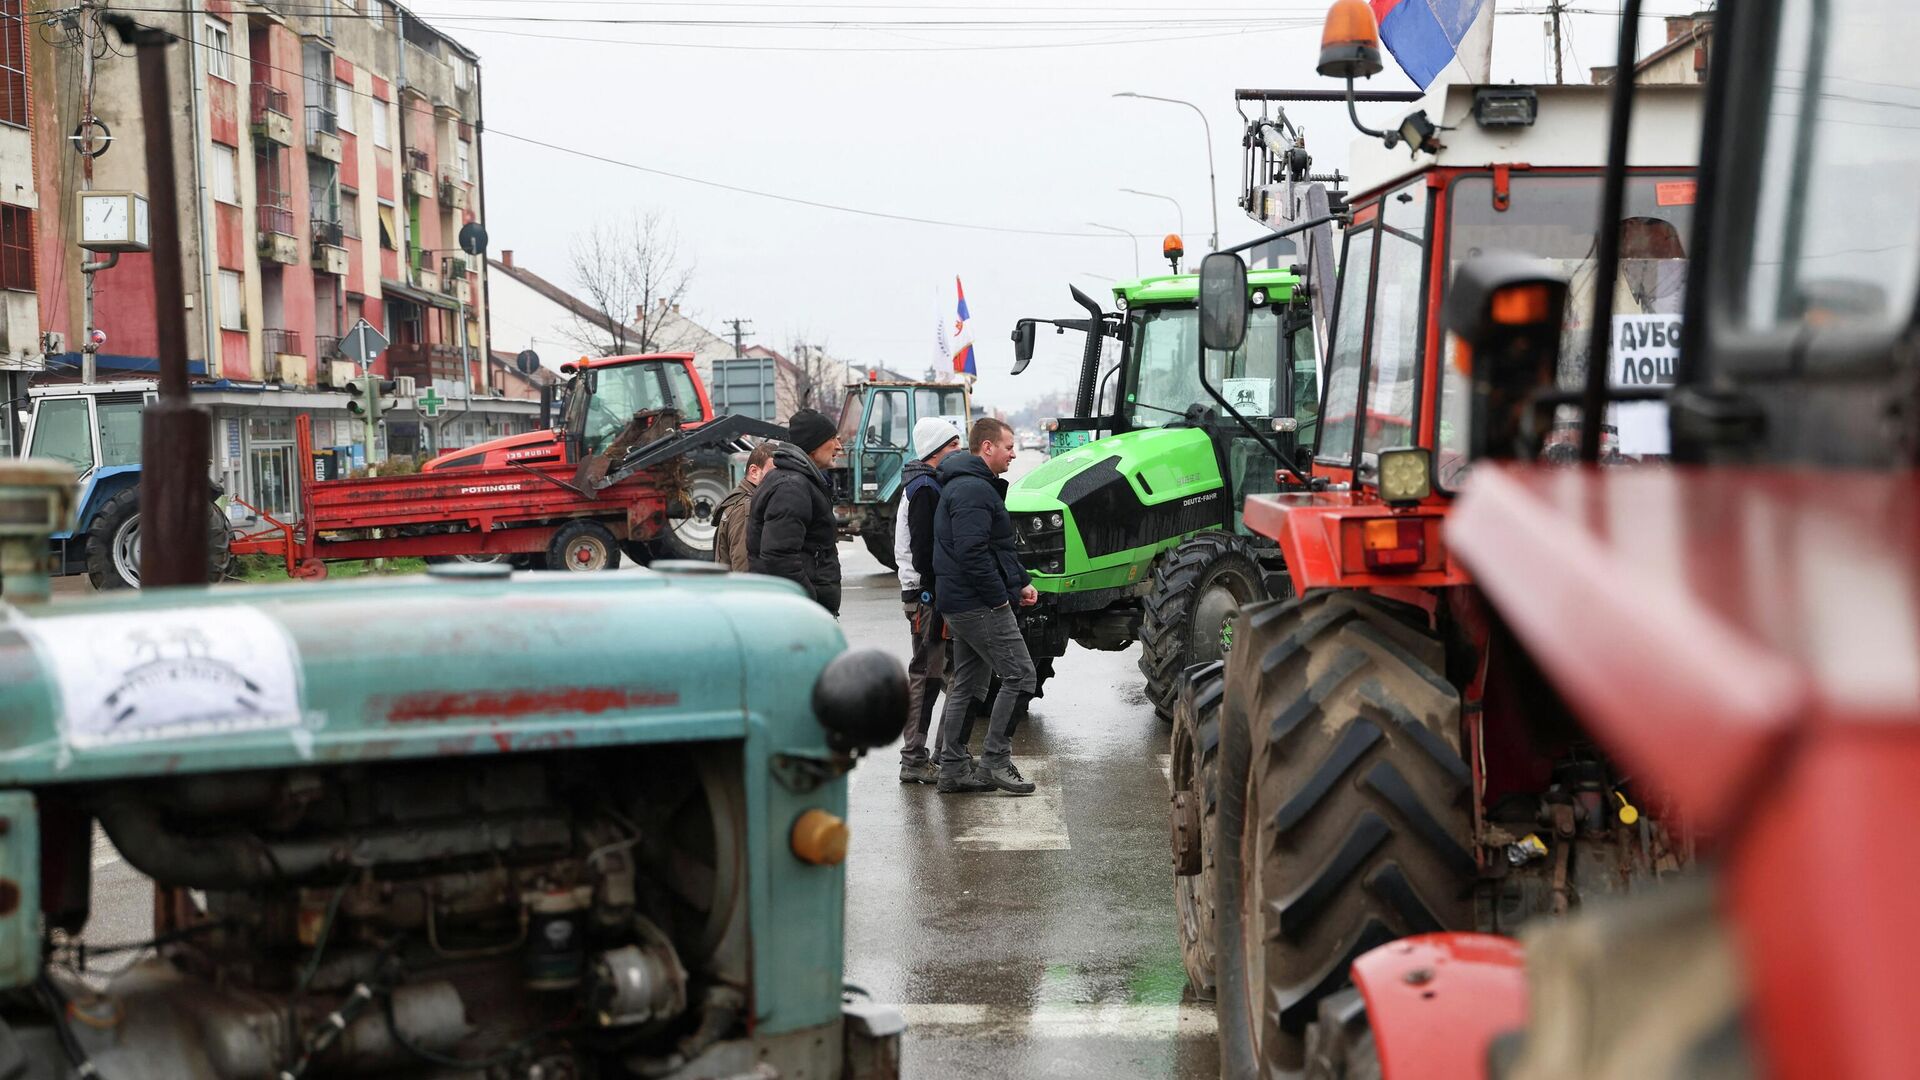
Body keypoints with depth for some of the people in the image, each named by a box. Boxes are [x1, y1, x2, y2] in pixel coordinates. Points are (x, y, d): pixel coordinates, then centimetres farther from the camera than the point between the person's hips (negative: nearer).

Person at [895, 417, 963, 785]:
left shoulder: (921, 486, 18)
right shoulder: (925, 489, -14)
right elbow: (924, 551, -21)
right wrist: (936, 599, -22)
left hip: (923, 592, 10)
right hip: (926, 593, -10)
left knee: (927, 672, 13)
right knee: (926, 674, -8)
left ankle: (915, 755, 20)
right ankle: (914, 761, -4)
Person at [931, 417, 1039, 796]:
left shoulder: (976, 485, 20)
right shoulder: (973, 490, -17)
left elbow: (997, 546, 27)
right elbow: (973, 553, -25)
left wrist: (1021, 581, 18)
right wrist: (999, 597, -18)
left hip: (963, 604, 11)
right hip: (979, 604, -11)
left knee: (967, 684, 13)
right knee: (1019, 674, -7)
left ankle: (953, 768, 17)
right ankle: (994, 761, -5)